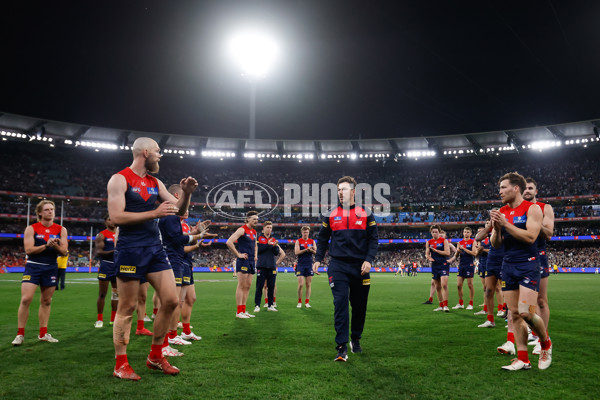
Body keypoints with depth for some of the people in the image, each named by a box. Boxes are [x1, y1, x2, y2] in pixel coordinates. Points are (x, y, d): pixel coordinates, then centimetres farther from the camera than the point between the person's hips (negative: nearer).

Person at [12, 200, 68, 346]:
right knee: (26, 299, -12)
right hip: (33, 267, -3)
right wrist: (46, 245, -22)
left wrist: (56, 246, -20)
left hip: (51, 268, 3)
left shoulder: (61, 230, 5)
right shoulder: (31, 229, -2)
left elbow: (64, 251, 1)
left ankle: (43, 334, 16)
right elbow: (28, 250, -10)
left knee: (46, 301, 8)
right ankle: (20, 334, 0)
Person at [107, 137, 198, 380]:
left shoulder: (155, 183, 14)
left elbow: (179, 211, 15)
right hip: (130, 250, -7)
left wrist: (187, 193, -5)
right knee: (127, 308, 1)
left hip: (155, 249, 7)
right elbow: (116, 217, -16)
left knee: (171, 301, 4)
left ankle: (155, 357, 19)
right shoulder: (120, 179, -6)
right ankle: (120, 365, 15)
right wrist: (155, 213, -19)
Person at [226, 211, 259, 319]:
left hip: (251, 261, 9)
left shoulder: (254, 232, 17)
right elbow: (229, 242, -20)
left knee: (248, 286, 9)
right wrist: (238, 254, -17)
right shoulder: (242, 229, -10)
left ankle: (243, 310, 16)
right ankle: (239, 312, -1)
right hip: (243, 261, -9)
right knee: (241, 286, -6)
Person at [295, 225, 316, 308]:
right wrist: (306, 249, -17)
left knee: (308, 285, 2)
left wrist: (310, 249, -17)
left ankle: (307, 302, 7)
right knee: (300, 284, -7)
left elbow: (315, 252, 2)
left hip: (309, 265, 2)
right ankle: (299, 302, 6)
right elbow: (296, 252, -9)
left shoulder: (312, 241, 11)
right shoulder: (298, 241, 4)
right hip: (301, 265, -2)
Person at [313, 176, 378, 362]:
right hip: (338, 266, 0)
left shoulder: (366, 214, 6)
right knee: (340, 303, -11)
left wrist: (368, 260, -9)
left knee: (359, 305, 10)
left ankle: (355, 339, 32)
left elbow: (373, 239, 4)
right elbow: (322, 239, 14)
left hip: (360, 267, 1)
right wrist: (318, 259, 3)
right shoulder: (330, 215, 9)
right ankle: (342, 348, -8)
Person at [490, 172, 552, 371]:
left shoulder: (532, 208, -5)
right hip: (508, 266, 6)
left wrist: (505, 224, -20)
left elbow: (530, 237, -19)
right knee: (514, 313, 4)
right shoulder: (501, 212, 11)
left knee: (526, 312, -13)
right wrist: (496, 228, -10)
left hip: (528, 265, -6)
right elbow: (495, 244, 9)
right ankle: (523, 359, 11)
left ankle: (546, 343, 16)